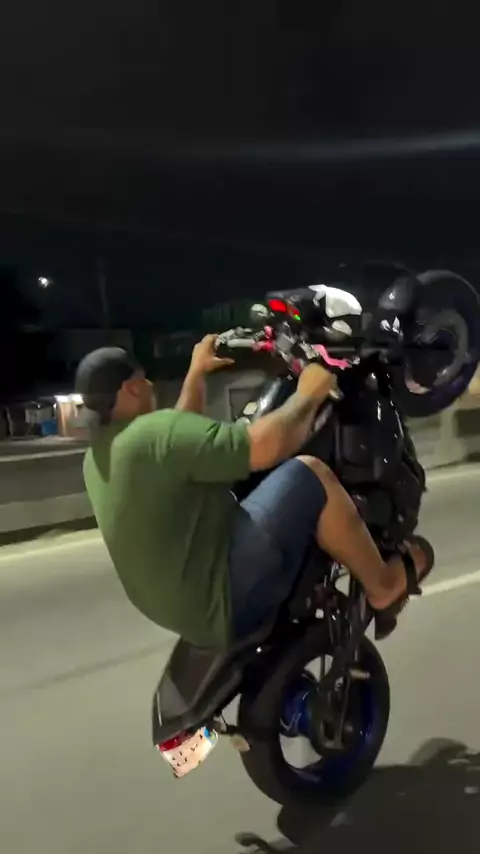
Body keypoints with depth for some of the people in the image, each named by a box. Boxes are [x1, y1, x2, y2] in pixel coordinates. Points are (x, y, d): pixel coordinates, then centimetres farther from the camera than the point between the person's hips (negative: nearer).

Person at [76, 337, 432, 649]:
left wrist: (196, 374, 30)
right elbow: (265, 445, -26)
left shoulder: (97, 456, 9)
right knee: (308, 472, -13)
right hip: (221, 602, -10)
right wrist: (309, 395, -9)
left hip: (185, 608, 10)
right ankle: (384, 585, 7)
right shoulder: (153, 431, -20)